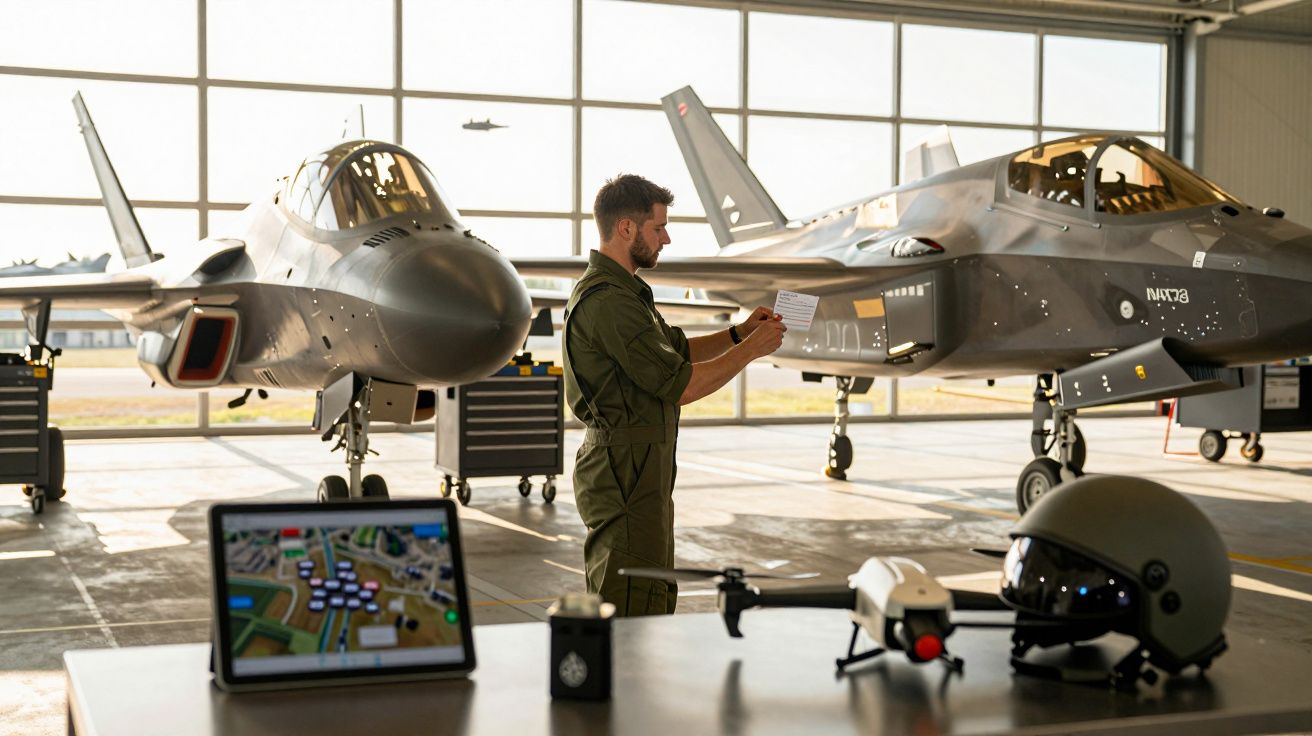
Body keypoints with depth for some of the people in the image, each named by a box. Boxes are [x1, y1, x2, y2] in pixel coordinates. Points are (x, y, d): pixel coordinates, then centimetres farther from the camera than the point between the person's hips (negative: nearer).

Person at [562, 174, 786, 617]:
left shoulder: (622, 291, 16)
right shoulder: (608, 302, -19)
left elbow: (677, 350, 24)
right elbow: (680, 386, -19)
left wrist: (739, 333, 11)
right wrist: (751, 349, -8)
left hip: (642, 474, 11)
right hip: (625, 476, -11)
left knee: (655, 604, 16)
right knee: (630, 612, -9)